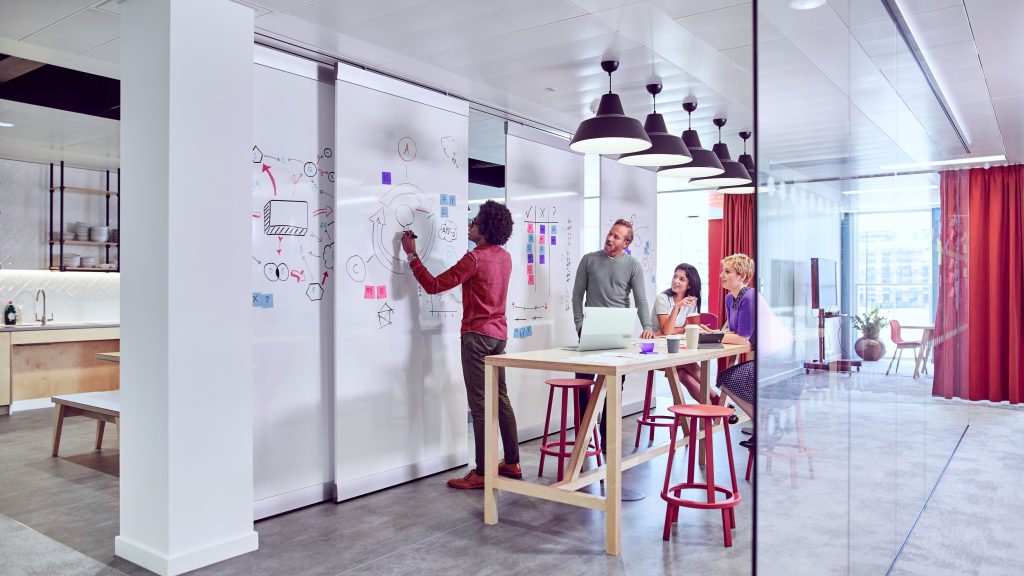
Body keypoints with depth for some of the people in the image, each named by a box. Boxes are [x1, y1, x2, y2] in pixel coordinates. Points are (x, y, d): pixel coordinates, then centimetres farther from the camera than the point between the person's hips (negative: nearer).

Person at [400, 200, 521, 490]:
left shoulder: (475, 258, -16)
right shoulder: (505, 257, 9)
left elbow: (433, 285, -16)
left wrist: (412, 254, -9)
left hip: (477, 335, -8)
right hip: (499, 333, 8)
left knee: (480, 404, -5)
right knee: (501, 398, 14)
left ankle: (481, 473, 0)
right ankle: (512, 463, 21)